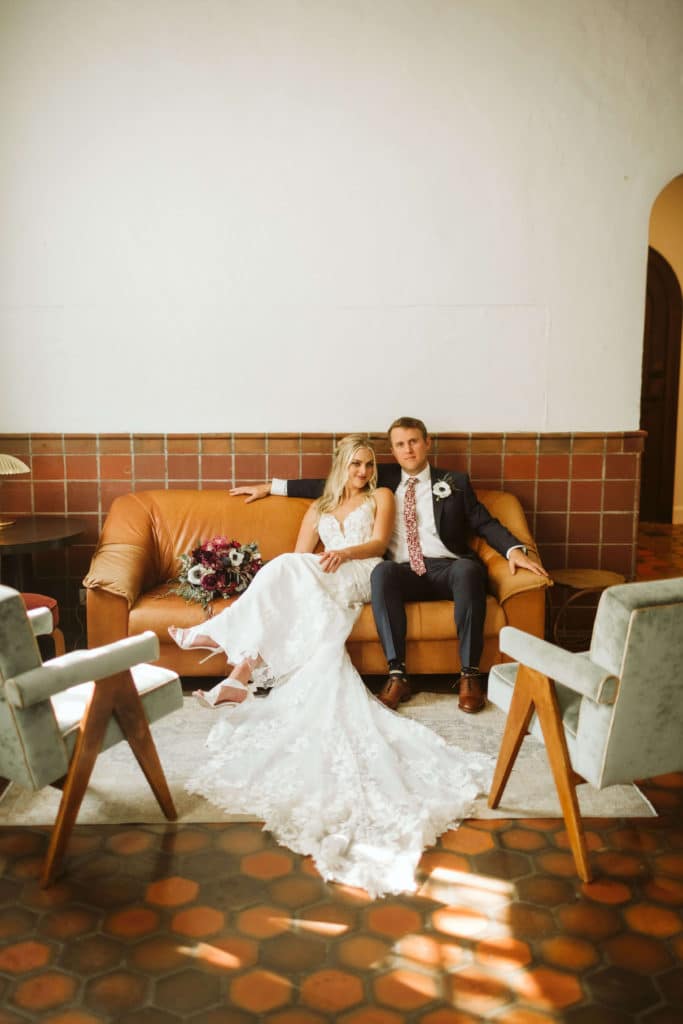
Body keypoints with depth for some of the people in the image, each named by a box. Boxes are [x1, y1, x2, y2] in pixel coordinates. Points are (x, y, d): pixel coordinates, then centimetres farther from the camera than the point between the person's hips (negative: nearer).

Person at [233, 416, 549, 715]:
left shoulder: (454, 482, 16)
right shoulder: (383, 478, 20)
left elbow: (485, 523, 11)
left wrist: (514, 549, -10)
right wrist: (272, 487, 18)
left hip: (448, 570, 0)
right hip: (404, 573, 1)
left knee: (469, 569, -34)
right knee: (382, 570, -33)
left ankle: (469, 674, -29)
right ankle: (397, 675, -33)